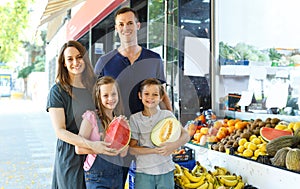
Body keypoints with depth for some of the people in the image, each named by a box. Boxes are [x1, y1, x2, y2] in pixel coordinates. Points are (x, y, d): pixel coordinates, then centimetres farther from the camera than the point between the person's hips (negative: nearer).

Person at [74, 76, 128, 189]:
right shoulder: (91, 117, -9)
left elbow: (123, 153, 3)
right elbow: (79, 149, -11)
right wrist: (100, 148, -24)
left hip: (117, 174, 5)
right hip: (97, 175, -5)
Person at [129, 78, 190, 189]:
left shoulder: (167, 115, 1)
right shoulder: (135, 118, -1)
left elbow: (186, 135, -2)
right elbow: (132, 149, -5)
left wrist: (174, 145, -23)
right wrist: (155, 150, -19)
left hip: (166, 171, 1)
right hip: (143, 172, -1)